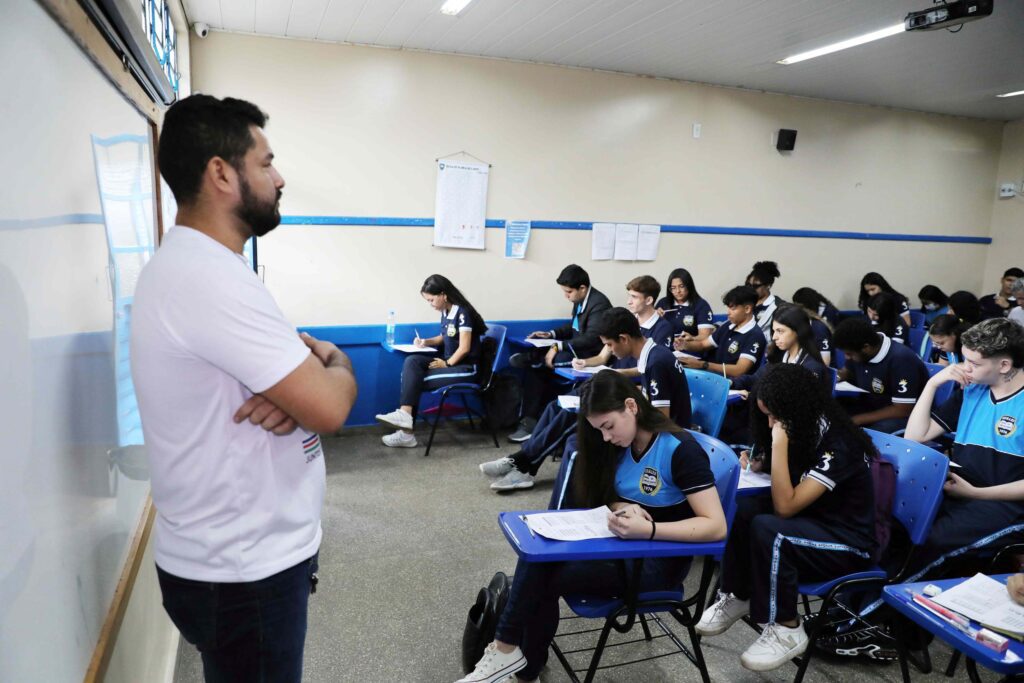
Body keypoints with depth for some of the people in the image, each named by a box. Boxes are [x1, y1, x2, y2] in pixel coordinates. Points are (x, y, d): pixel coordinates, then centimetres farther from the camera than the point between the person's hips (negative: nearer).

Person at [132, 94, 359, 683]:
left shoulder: (192, 264, 8)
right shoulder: (211, 278, -27)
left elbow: (285, 346, 12)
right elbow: (329, 408, -29)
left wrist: (312, 368, -12)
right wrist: (338, 364, -6)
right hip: (243, 571, -9)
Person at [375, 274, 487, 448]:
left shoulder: (463, 313, -15)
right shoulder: (445, 312, 9)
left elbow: (464, 348, -17)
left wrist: (447, 364, -11)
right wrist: (426, 342, 9)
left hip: (465, 368, -7)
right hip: (448, 361, 8)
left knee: (417, 380, -18)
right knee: (411, 361, -16)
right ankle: (404, 415, -24)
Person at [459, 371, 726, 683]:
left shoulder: (681, 450, -18)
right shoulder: (618, 447, 3)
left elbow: (716, 526, -23)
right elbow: (601, 501, 11)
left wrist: (647, 530, -35)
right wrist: (620, 509, -13)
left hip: (659, 561, -6)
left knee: (543, 577, -20)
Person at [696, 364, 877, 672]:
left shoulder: (838, 445, -25)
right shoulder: (805, 431, 1)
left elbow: (785, 506, -29)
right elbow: (784, 498, 15)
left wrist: (779, 442, -33)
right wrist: (756, 465, -5)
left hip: (848, 542, -8)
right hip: (811, 520, 8)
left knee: (767, 530, -33)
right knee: (742, 508, -18)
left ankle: (786, 630, -15)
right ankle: (737, 596, -1)